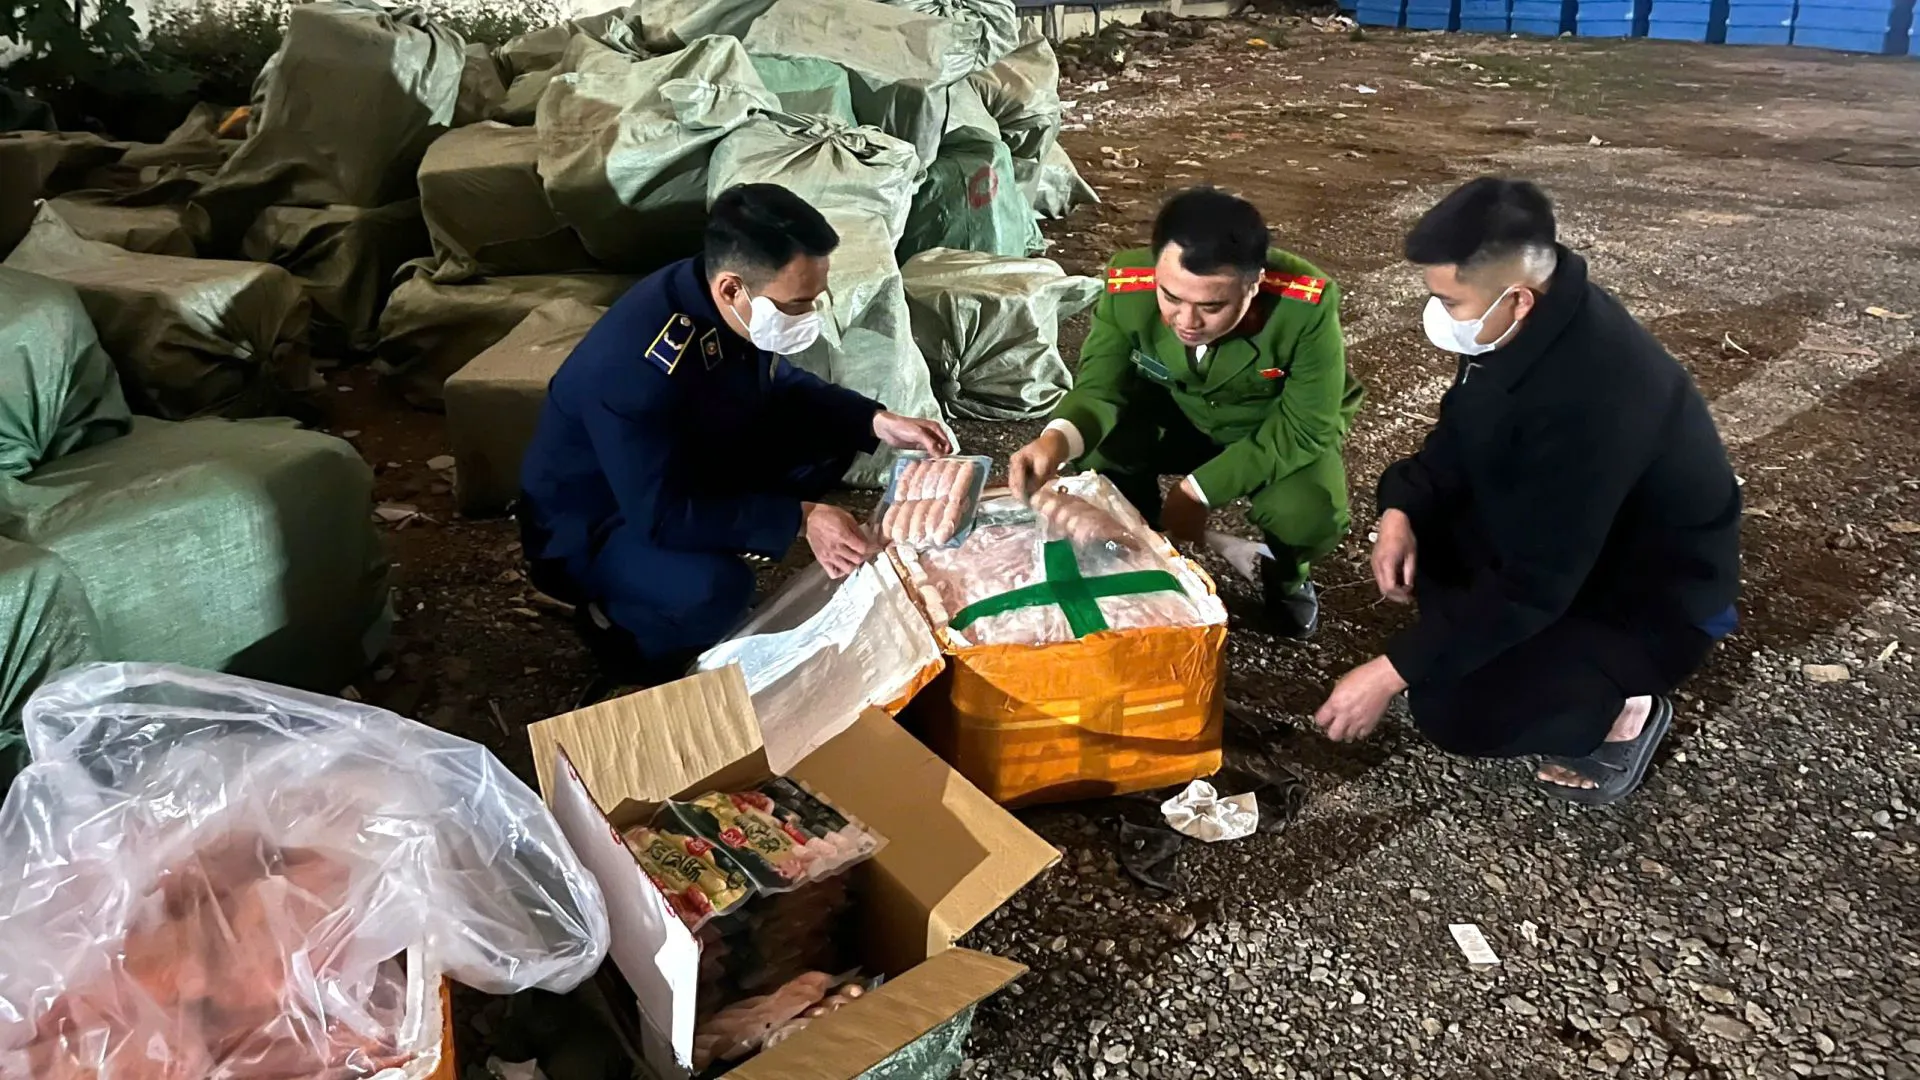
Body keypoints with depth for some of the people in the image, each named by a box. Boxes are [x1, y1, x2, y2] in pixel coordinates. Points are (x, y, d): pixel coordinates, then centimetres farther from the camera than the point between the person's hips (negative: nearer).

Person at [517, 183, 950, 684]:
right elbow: (663, 516, -35)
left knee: (830, 438, -2)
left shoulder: (735, 310, -15)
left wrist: (876, 422, -9)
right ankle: (618, 624, -2)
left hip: (692, 472, 8)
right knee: (715, 588, -36)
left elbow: (779, 385, 4)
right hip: (592, 526, -8)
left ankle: (714, 544, 6)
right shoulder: (635, 369, -38)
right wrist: (800, 518, -34)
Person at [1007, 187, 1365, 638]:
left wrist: (1199, 489, -31)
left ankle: (1286, 574, 7)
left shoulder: (1308, 304, -35)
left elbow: (1307, 426, -26)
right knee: (1098, 444, -25)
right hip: (1177, 416, 2)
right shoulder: (1127, 287, -28)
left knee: (1309, 513, -32)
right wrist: (1058, 438, -43)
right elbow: (1100, 386, -19)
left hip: (1286, 432, -2)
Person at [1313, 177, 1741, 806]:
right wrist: (1402, 509, -12)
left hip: (1653, 595, -9)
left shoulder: (1588, 395, -37)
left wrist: (1393, 673, -30)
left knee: (1455, 713, -22)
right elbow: (1462, 433, 7)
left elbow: (1534, 583, -33)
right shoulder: (1530, 323, -11)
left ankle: (1619, 711, 4)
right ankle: (1513, 654, 10)